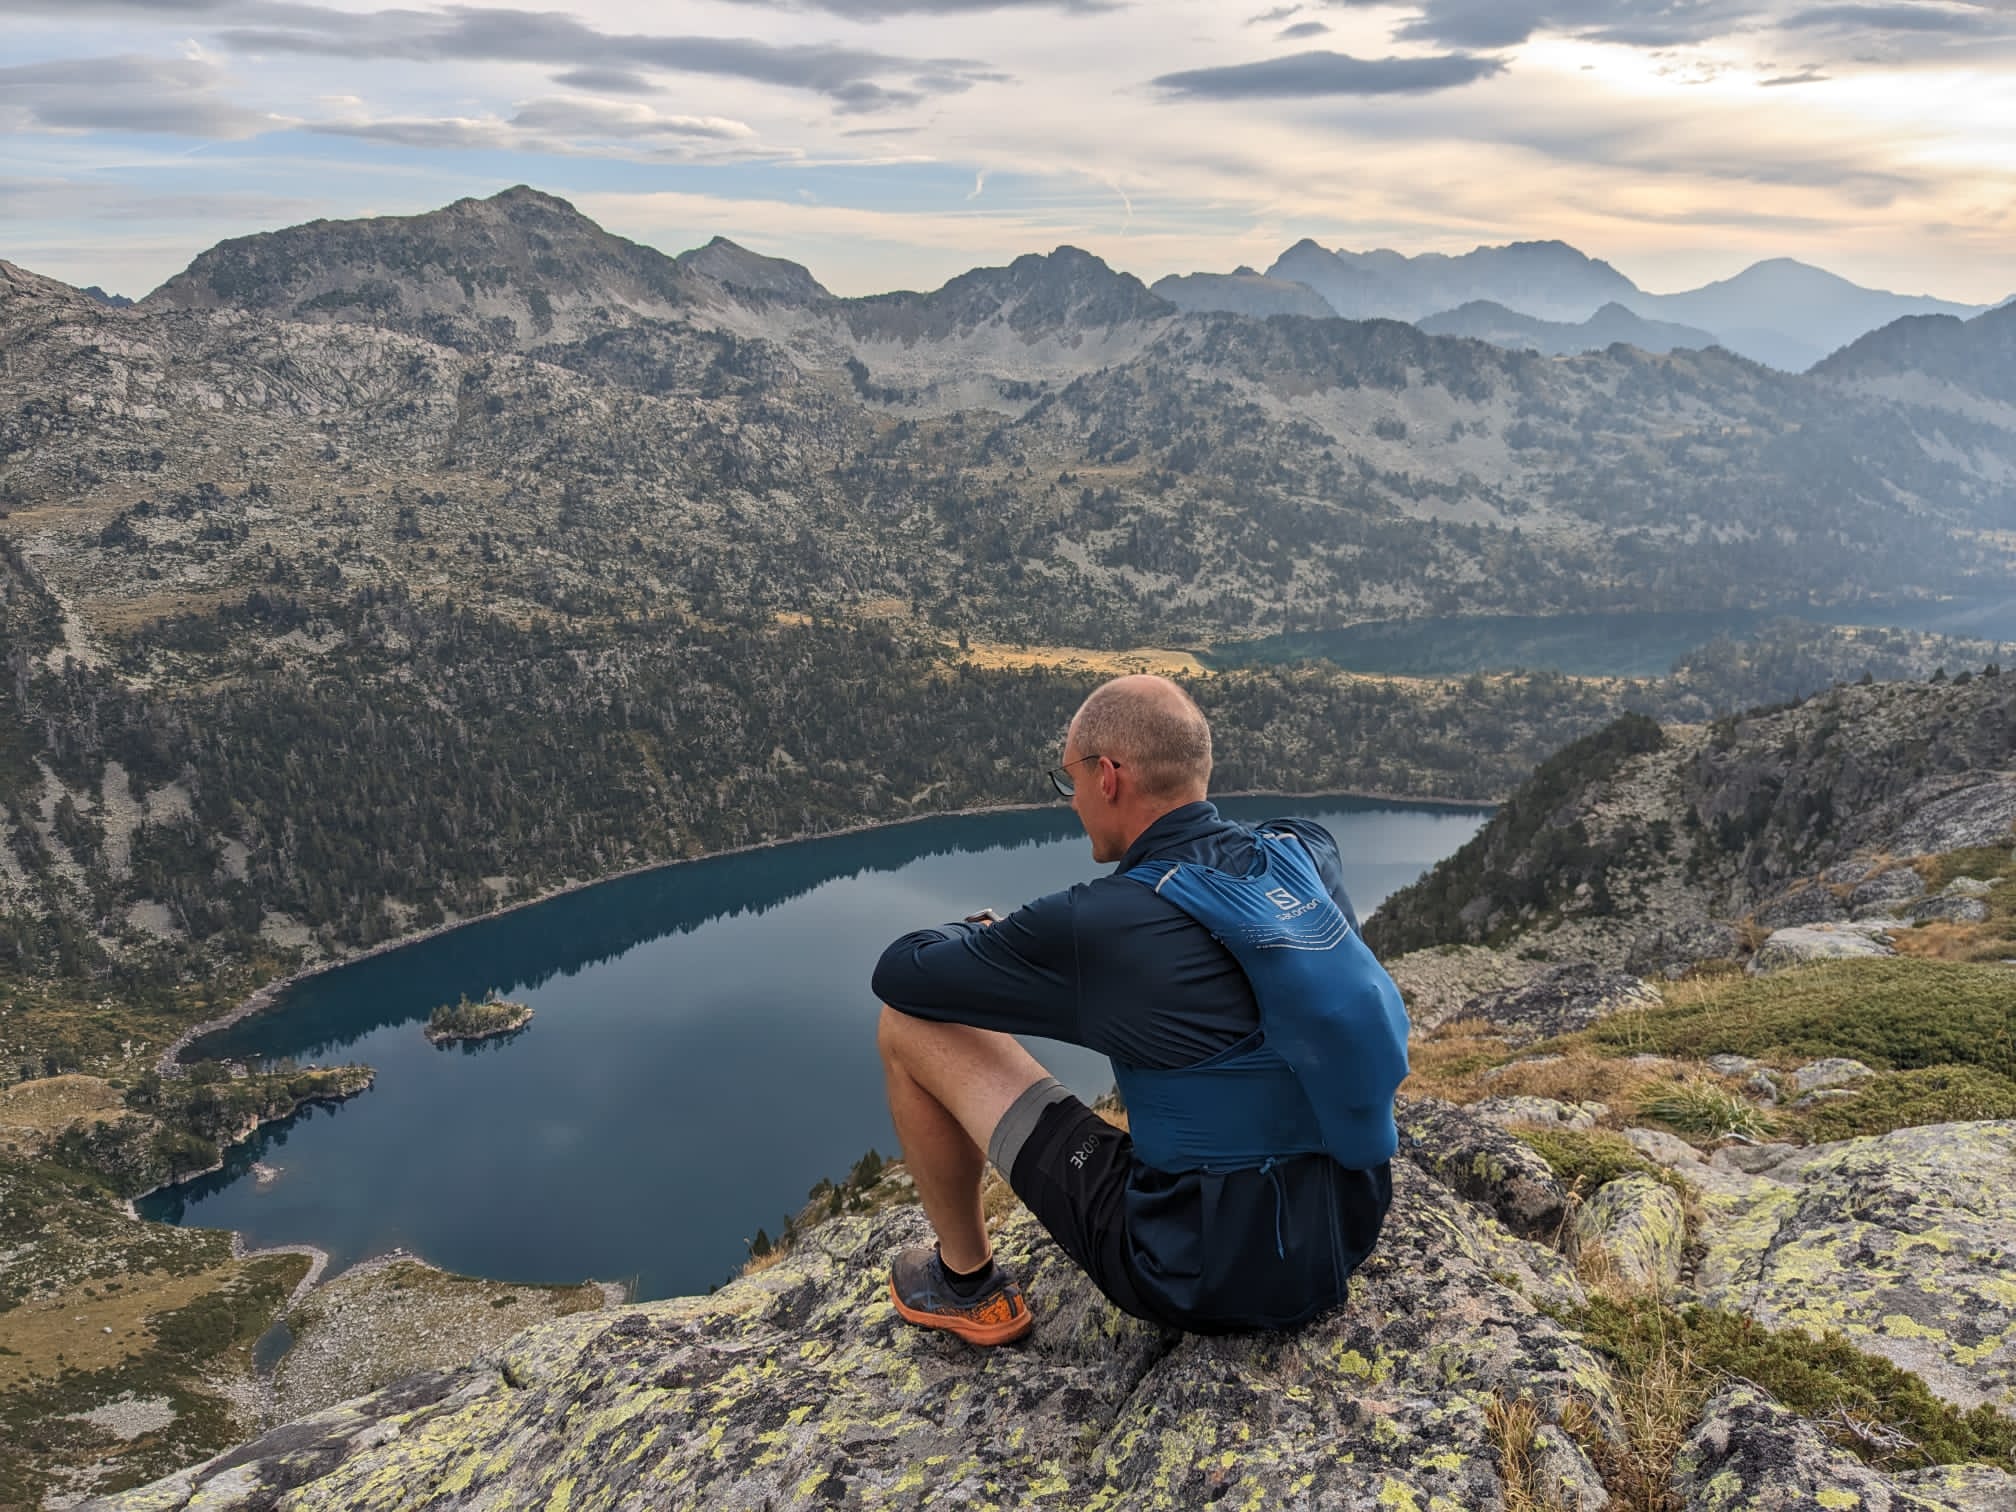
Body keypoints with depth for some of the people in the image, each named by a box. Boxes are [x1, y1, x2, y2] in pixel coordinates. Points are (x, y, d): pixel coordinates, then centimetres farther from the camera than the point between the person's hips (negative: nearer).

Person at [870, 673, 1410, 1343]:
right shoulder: (1309, 853, -4)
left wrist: (978, 935, 15)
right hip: (1352, 1234, 6)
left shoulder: (1094, 925, -21)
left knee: (909, 1024, 0)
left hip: (1206, 1280, -6)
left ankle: (966, 1284, 20)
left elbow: (899, 973, -7)